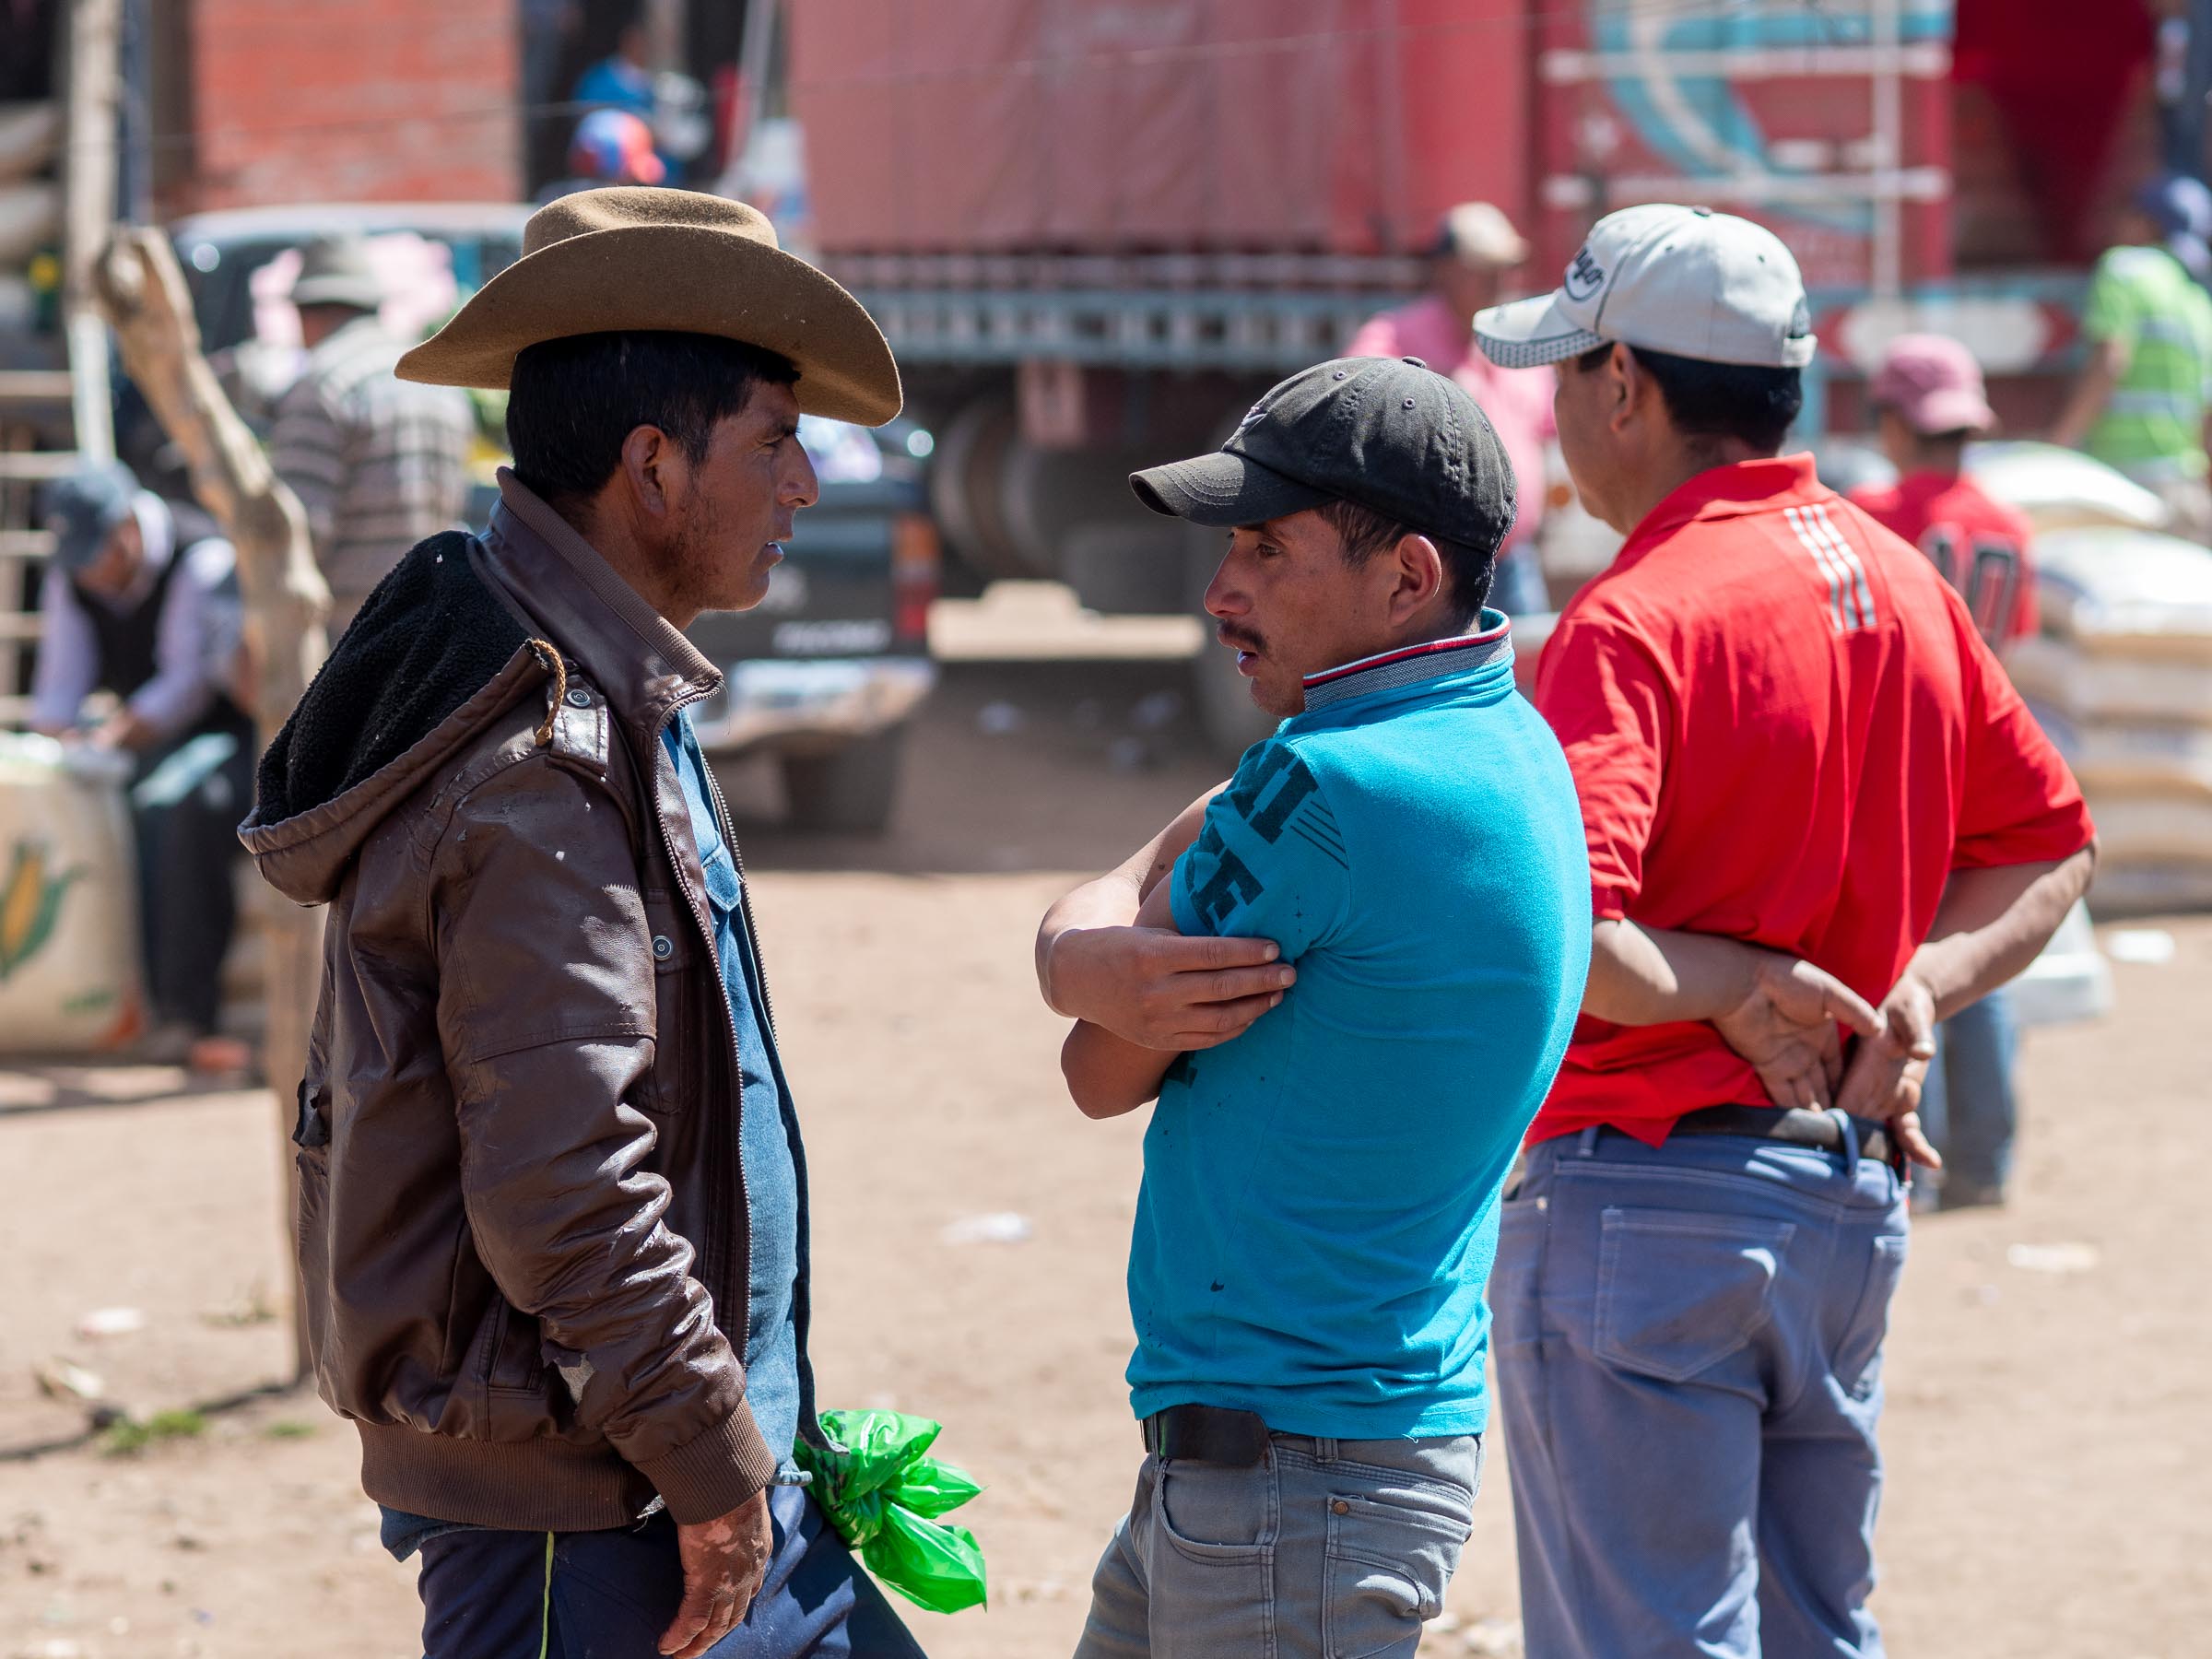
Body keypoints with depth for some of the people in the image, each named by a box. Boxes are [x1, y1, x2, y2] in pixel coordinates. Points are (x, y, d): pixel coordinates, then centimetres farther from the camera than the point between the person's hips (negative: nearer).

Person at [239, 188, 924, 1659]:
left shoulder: (608, 697, 13)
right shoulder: (537, 767, -21)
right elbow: (559, 1189, -26)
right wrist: (714, 1467, -18)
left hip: (691, 1466, 10)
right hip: (573, 1517, -10)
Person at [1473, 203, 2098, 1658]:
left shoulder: (1636, 621, -17)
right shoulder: (1901, 581, 8)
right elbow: (2053, 841, 16)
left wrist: (1736, 985, -13)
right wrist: (1914, 991, 2)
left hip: (1651, 1197, -8)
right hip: (1856, 1202, 8)